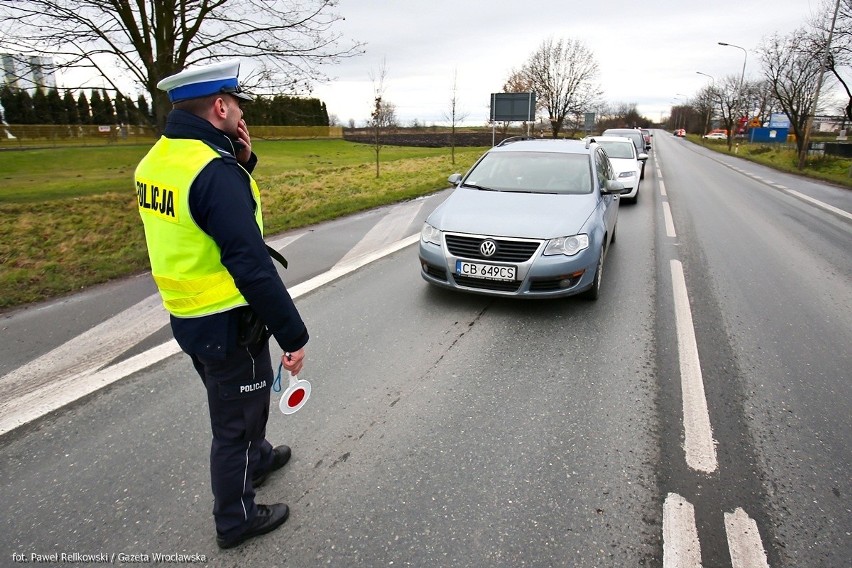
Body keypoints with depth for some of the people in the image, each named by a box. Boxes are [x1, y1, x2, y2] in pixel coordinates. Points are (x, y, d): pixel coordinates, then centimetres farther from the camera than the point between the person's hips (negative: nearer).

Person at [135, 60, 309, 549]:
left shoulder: (157, 160, 4)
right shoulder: (214, 171, -25)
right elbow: (251, 266, -28)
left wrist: (240, 162, 1)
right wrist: (293, 334, -21)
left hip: (187, 316, 9)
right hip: (228, 325, -9)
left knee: (242, 400, 29)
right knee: (236, 419, 11)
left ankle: (258, 458, 54)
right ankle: (237, 519, 32)